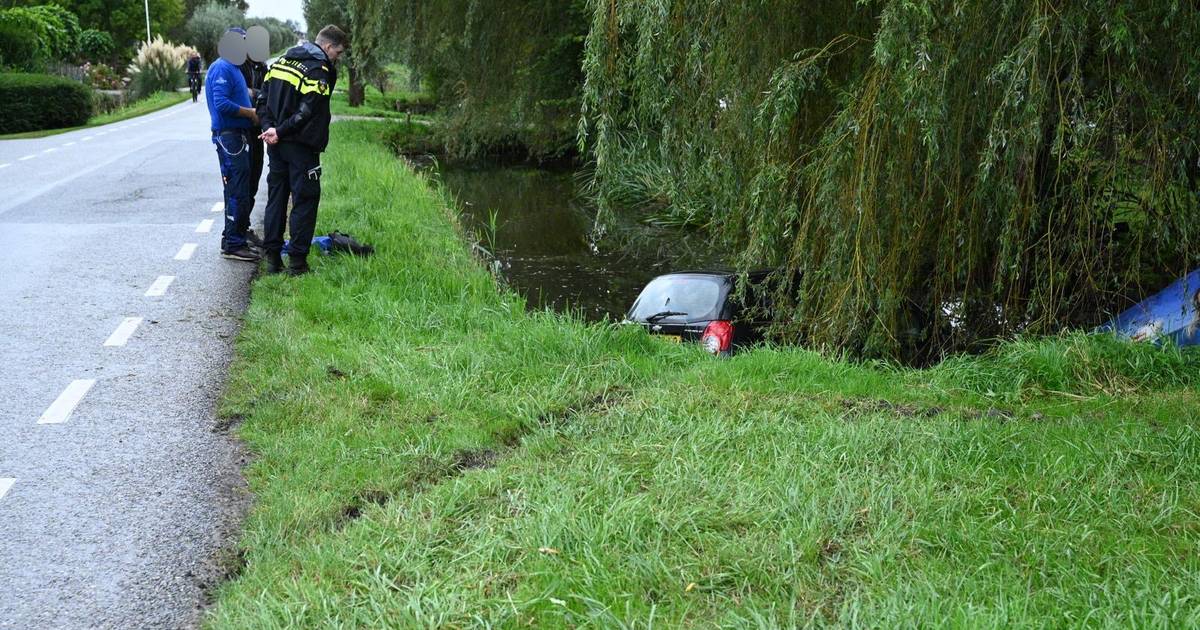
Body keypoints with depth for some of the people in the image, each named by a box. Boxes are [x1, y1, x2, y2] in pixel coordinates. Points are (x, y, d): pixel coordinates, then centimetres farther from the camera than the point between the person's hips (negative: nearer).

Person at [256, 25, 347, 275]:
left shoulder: (280, 62, 13)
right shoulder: (320, 70, -13)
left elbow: (262, 100, 9)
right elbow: (306, 111, -21)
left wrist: (270, 127, -2)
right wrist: (279, 132, -14)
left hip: (276, 143, 7)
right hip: (301, 146, -7)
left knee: (276, 198, 13)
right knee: (305, 201, 1)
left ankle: (272, 258, 16)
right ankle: (297, 261, 1)